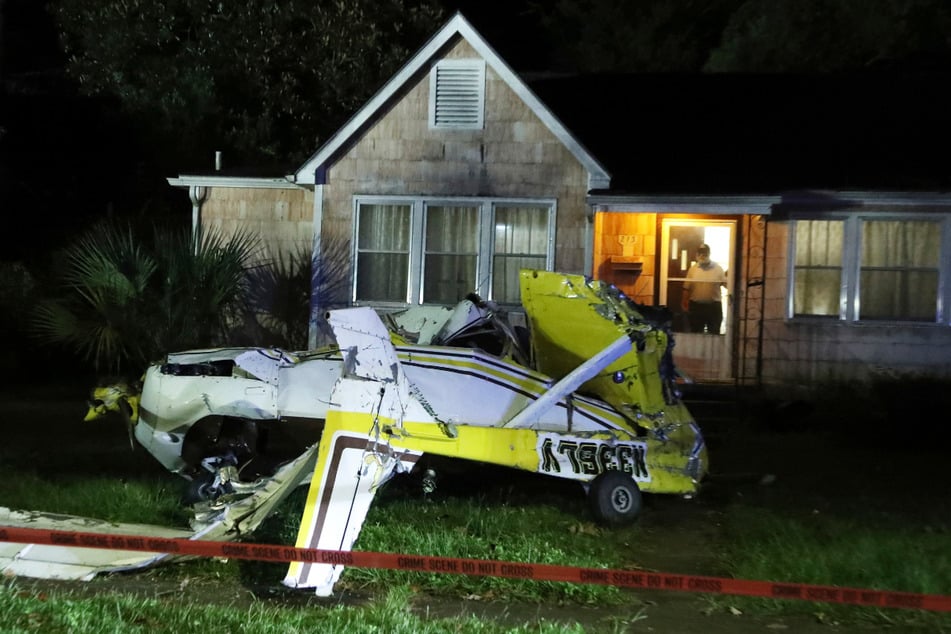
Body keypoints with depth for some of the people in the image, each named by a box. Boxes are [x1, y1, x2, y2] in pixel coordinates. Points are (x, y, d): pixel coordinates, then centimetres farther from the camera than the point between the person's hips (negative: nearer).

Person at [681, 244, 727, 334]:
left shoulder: (718, 268, -2)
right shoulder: (692, 269, 3)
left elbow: (727, 285, -5)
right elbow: (686, 288, 5)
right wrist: (684, 302, -2)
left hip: (714, 306, -1)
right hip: (696, 306, 1)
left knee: (714, 334, 6)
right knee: (695, 333, 9)